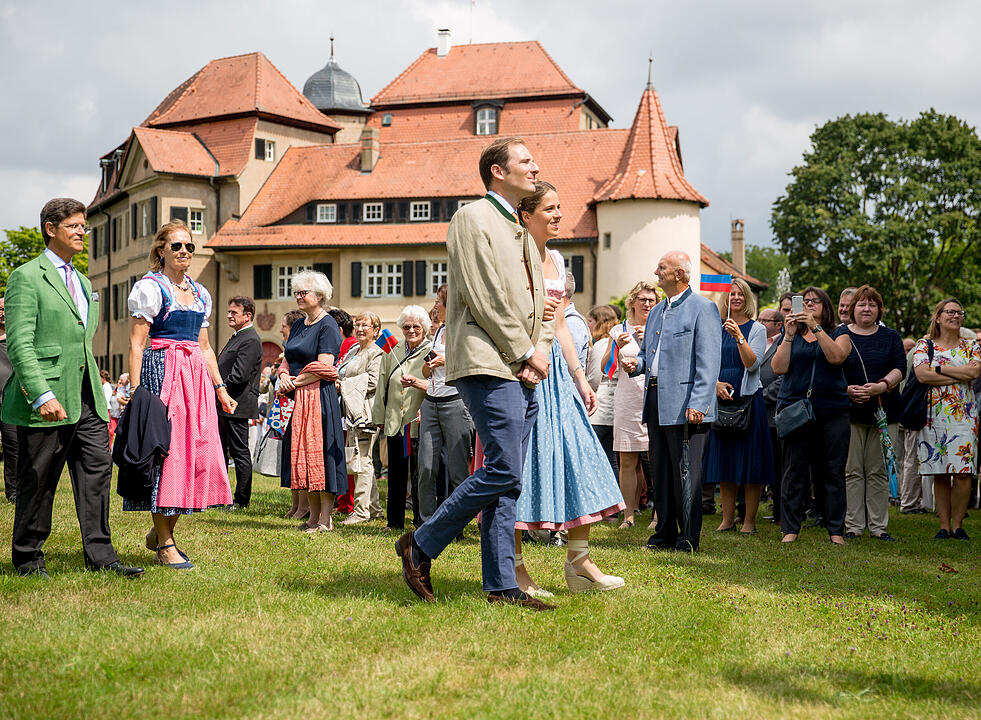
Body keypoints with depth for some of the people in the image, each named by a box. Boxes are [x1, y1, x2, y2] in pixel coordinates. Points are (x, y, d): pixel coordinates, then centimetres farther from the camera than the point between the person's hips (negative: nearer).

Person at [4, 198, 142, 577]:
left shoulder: (83, 283, 20)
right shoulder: (27, 277, -6)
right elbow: (19, 344, -14)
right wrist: (42, 396, -23)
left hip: (86, 397, 7)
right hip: (47, 399, -7)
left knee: (97, 469, 1)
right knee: (37, 481, 3)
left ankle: (99, 554, 5)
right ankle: (27, 556, 16)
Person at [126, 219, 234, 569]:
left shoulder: (200, 293, 18)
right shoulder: (149, 288, -2)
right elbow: (136, 344, -7)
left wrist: (220, 388, 17)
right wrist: (136, 391, -15)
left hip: (197, 376, 7)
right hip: (161, 372, -7)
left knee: (199, 452, 2)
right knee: (166, 451, -6)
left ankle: (160, 531, 17)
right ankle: (164, 544, 2)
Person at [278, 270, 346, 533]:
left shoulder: (328, 325, -8)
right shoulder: (298, 325, 17)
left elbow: (323, 368, -15)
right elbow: (287, 360, 18)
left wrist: (294, 383, -10)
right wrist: (284, 377, -4)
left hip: (319, 396, -8)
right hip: (296, 398, 8)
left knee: (319, 451, -8)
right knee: (301, 453, 8)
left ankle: (326, 518, -4)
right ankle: (314, 514, 14)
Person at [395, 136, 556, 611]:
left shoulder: (523, 234, 25)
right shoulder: (472, 218, -3)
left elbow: (541, 303, 21)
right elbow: (484, 298, -12)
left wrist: (541, 350, 2)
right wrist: (526, 352, -9)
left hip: (523, 374, 9)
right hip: (489, 364, -9)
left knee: (506, 478, 5)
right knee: (503, 471, -15)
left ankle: (501, 586, 7)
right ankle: (421, 545, -2)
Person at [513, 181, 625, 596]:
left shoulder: (555, 259, 18)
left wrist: (580, 376, 16)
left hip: (554, 368, 8)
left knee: (578, 453, 2)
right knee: (522, 456, -5)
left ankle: (580, 562, 8)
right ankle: (514, 568, 3)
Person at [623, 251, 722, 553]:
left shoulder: (702, 308, -5)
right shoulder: (656, 312, 19)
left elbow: (708, 362, -12)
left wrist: (698, 403, -20)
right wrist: (637, 364, 6)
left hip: (684, 403, -8)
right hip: (655, 401, 8)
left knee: (685, 471, -4)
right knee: (660, 469, 10)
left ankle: (688, 536, 4)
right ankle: (665, 531, 18)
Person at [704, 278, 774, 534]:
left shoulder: (757, 329, 1)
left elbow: (753, 364, -11)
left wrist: (739, 337, -22)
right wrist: (716, 383, -8)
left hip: (748, 398, -4)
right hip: (721, 398, 4)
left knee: (749, 459, -3)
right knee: (723, 458, 5)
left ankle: (749, 520, 3)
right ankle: (728, 518, 13)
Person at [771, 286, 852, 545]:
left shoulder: (839, 335, 11)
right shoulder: (791, 336, 15)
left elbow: (836, 357, -11)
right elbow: (779, 368, 1)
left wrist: (815, 327, -14)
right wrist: (789, 335, -7)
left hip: (832, 410, -1)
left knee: (833, 471, 0)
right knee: (794, 470, -2)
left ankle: (836, 530, 6)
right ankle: (791, 528, 3)